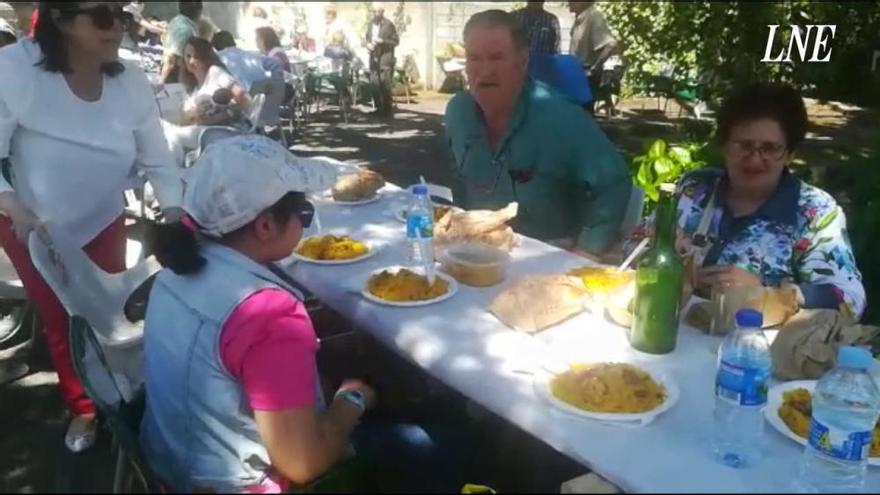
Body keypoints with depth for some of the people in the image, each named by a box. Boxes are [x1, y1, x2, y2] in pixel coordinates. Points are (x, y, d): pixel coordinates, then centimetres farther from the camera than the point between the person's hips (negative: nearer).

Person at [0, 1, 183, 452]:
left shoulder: (131, 82, -18)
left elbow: (159, 163, -11)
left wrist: (176, 217, -24)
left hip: (105, 224, 2)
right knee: (61, 322, 15)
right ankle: (82, 409, 42)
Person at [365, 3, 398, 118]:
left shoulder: (389, 24, -4)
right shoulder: (371, 24, 12)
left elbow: (396, 41, -5)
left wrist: (382, 41, -17)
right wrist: (368, 44, 0)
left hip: (385, 59, -5)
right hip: (374, 58, 6)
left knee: (385, 85, -7)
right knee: (374, 84, 4)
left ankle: (387, 110, 3)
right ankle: (379, 108, 17)